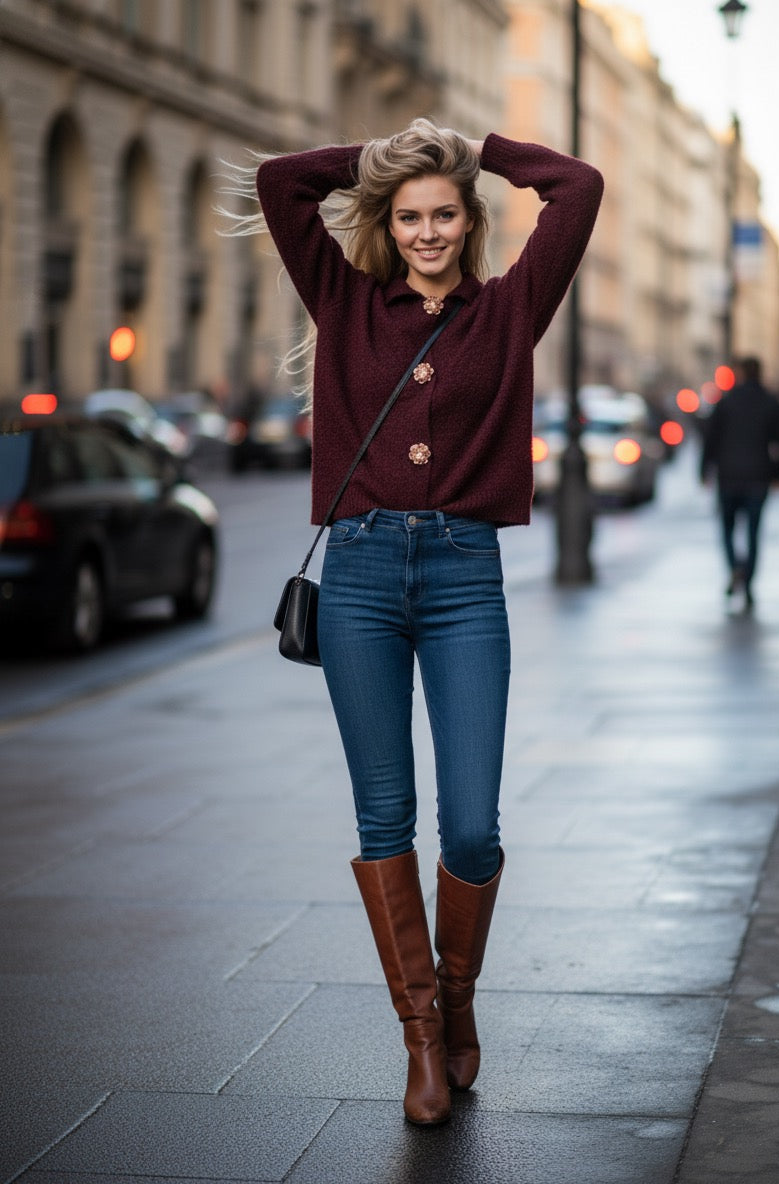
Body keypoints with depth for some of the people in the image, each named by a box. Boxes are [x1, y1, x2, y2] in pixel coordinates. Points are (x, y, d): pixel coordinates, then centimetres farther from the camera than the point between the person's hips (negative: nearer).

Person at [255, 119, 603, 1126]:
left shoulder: (507, 312, 8)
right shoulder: (349, 305, 10)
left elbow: (579, 188, 1)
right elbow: (279, 180, 5)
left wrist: (472, 148, 13)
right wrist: (379, 157, 15)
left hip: (465, 576, -1)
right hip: (361, 568, 1)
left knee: (471, 825, -5)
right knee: (385, 816, 4)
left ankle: (458, 996, 22)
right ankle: (422, 1033, 17)